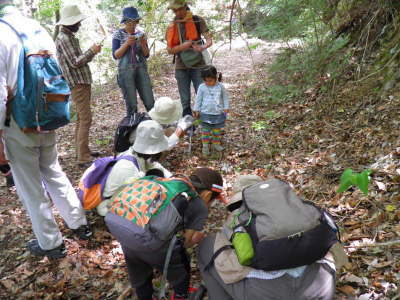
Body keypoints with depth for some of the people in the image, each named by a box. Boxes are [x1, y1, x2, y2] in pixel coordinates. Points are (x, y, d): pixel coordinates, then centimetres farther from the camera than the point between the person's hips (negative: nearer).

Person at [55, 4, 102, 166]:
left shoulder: (70, 37, 18)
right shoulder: (63, 39, -12)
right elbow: (75, 62, -18)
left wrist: (92, 52, 5)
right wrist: (91, 51, -10)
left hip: (84, 82, 10)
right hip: (77, 84, -10)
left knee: (81, 118, 15)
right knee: (86, 119, -13)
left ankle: (82, 150, 24)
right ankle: (83, 158, -12)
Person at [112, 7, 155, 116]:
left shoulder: (141, 34, 10)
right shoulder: (118, 34, 2)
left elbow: (146, 55, 10)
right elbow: (115, 55, -4)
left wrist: (143, 43, -9)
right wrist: (126, 44, -16)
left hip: (141, 69, 3)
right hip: (126, 71, -3)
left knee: (150, 102, -3)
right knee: (132, 105, -5)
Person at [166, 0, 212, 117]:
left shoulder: (198, 21, -1)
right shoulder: (171, 26, 6)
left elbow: (209, 40, -7)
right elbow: (169, 49, 2)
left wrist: (203, 47, -29)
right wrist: (183, 46, -16)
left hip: (198, 65, -2)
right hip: (181, 67, 3)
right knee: (185, 102, 7)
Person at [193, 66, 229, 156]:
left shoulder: (220, 86, -5)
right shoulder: (202, 87, -6)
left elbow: (225, 97, 6)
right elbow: (198, 99, 2)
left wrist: (226, 107, 2)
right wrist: (196, 110, 4)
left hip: (218, 113, 1)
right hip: (205, 113, -1)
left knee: (217, 130, 12)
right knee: (205, 130, 1)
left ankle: (216, 144, 27)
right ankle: (205, 146, 9)